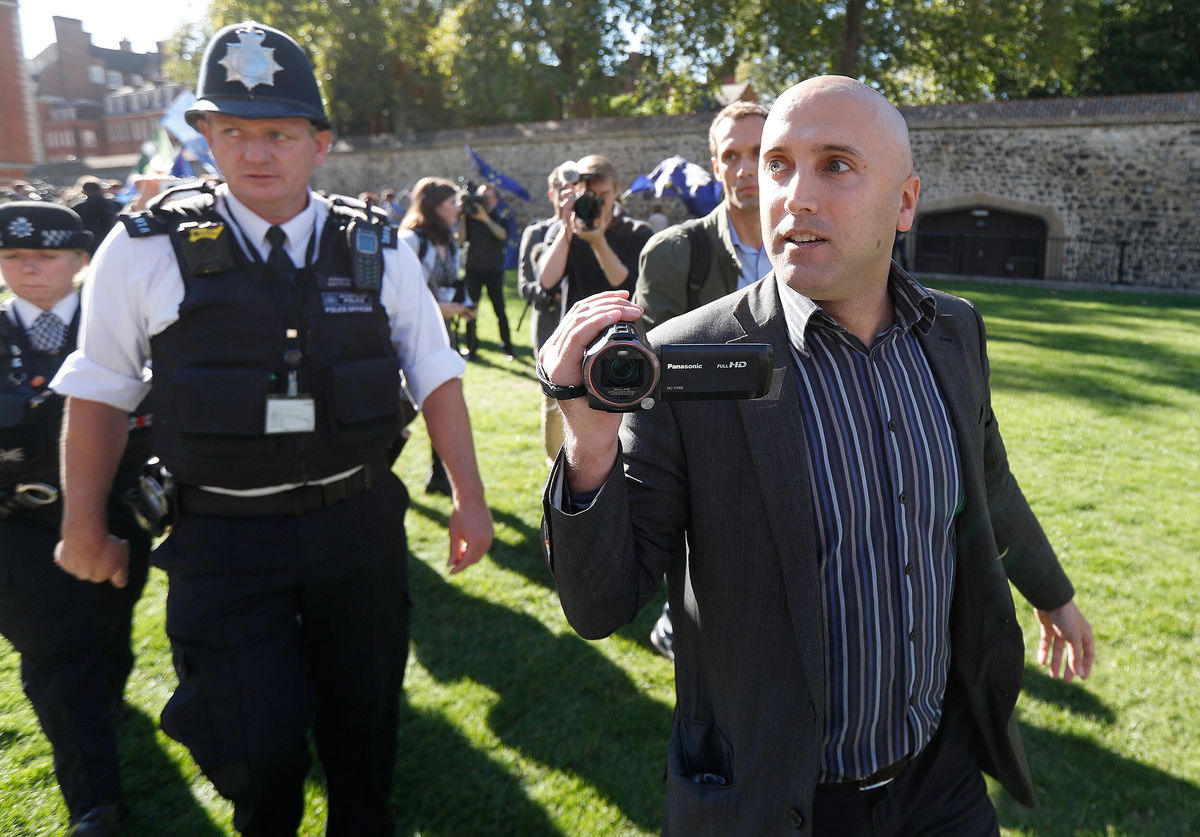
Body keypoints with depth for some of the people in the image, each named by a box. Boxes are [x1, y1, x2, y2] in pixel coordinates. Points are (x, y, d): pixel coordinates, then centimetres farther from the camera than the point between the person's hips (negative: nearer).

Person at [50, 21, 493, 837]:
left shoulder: (377, 248, -1)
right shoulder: (148, 250, -6)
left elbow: (435, 373, 4)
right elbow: (100, 390, 3)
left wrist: (469, 497, 1)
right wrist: (83, 527, 8)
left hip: (360, 523, 2)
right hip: (223, 535, -2)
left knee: (363, 719, 17)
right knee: (259, 744, 0)